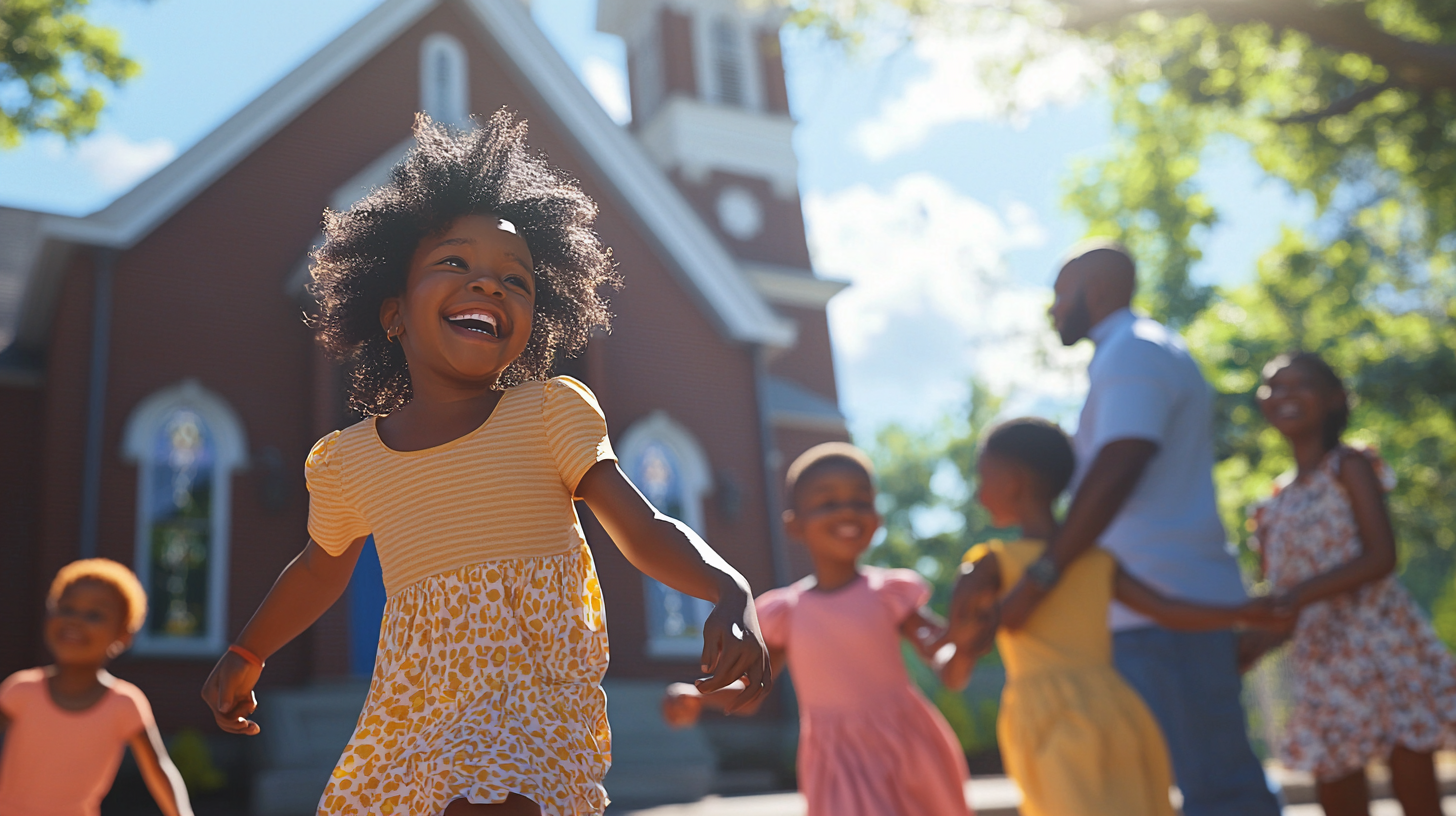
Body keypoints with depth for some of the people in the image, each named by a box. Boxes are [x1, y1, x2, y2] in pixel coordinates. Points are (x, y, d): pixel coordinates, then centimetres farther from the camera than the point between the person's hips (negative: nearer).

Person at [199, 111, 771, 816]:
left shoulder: (547, 414, -3)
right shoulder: (347, 460, 7)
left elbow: (645, 530, -8)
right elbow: (323, 568, 26)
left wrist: (731, 593, -26)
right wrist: (245, 654, 38)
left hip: (533, 692, -5)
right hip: (413, 701, 5)